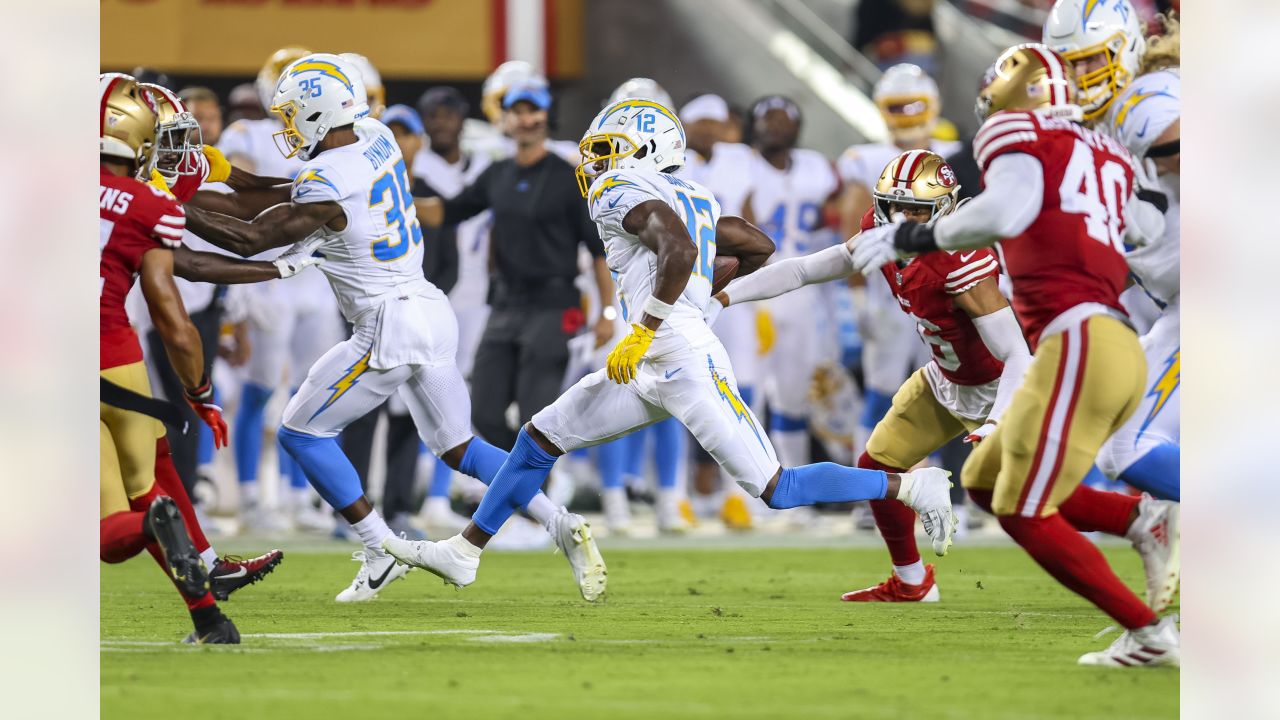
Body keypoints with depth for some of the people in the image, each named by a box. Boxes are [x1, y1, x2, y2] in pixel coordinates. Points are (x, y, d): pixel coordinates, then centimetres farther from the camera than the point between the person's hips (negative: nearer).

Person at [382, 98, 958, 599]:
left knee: (776, 489, -8)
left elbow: (679, 250, -26)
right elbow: (759, 246, 23)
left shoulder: (627, 194, -9)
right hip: (652, 372, 10)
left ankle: (912, 488, -1)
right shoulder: (687, 199, 18)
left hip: (684, 359, -10)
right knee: (539, 438, 12)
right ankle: (463, 553, 18)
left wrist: (643, 334, -24)